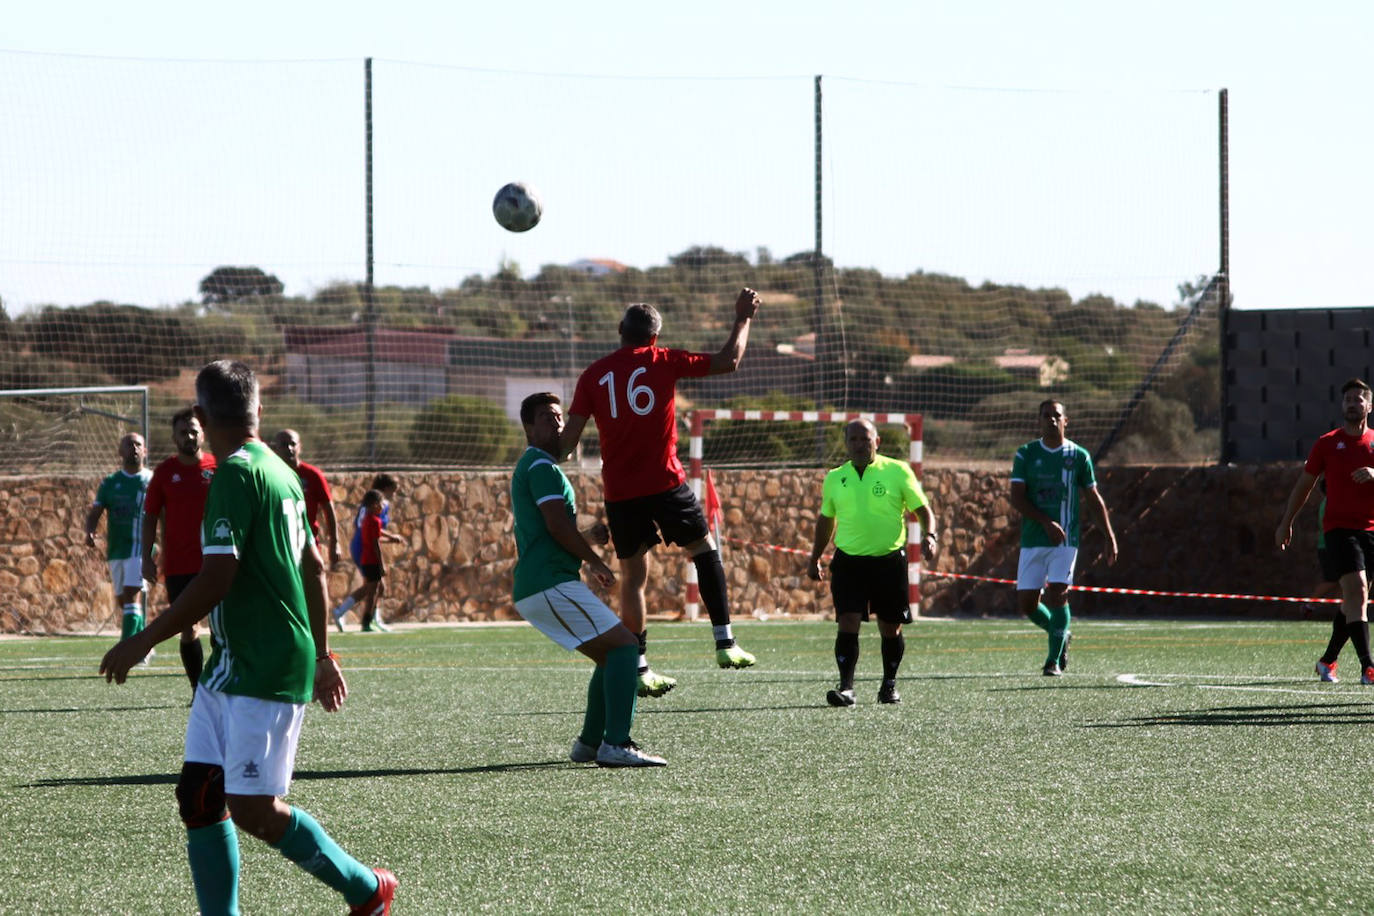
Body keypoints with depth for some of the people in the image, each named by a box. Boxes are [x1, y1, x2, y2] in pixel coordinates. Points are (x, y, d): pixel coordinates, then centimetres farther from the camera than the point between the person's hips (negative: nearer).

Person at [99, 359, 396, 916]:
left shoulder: (235, 477, -16)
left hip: (265, 674, -10)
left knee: (253, 810, -7)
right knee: (197, 796, 5)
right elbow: (314, 567, 21)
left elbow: (216, 579, -21)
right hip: (231, 667, 10)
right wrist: (321, 655, 29)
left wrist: (142, 642, -13)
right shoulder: (279, 471, 14)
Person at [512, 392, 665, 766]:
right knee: (624, 646, -15)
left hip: (532, 590, 11)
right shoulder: (542, 468, -8)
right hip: (551, 584, -11)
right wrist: (596, 562, -4)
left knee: (610, 657, 18)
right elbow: (558, 526, -17)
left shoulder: (528, 469, 25)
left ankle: (589, 743, 18)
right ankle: (616, 745, -25)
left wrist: (591, 536, 11)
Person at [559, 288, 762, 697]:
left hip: (619, 491, 2)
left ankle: (639, 668, 7)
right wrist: (743, 319, 19)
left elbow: (568, 437, 2)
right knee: (704, 548, 16)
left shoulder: (594, 374, 6)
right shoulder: (662, 361, 0)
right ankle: (725, 642, 8)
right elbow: (728, 361, 5)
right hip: (664, 481, -2)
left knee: (632, 575, 8)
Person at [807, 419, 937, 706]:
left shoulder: (897, 472, -1)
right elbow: (826, 520, 22)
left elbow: (923, 510, 2)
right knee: (847, 623, -13)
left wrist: (929, 536, -16)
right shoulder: (835, 479, 8)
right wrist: (815, 558, 23)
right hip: (848, 561, 1)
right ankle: (846, 687, -14)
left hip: (889, 561, -1)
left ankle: (889, 685, 25)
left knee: (890, 628, 7)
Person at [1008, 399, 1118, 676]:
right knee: (1026, 603, 1)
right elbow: (1017, 498, -4)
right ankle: (1061, 635, 29)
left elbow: (1094, 499, 10)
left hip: (1065, 540, -2)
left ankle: (1054, 660, -6)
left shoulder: (1079, 456, 3)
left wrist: (1110, 538, 7)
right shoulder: (1026, 454, 3)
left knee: (1057, 594, -15)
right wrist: (1047, 522, -17)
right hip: (1033, 539, 2)